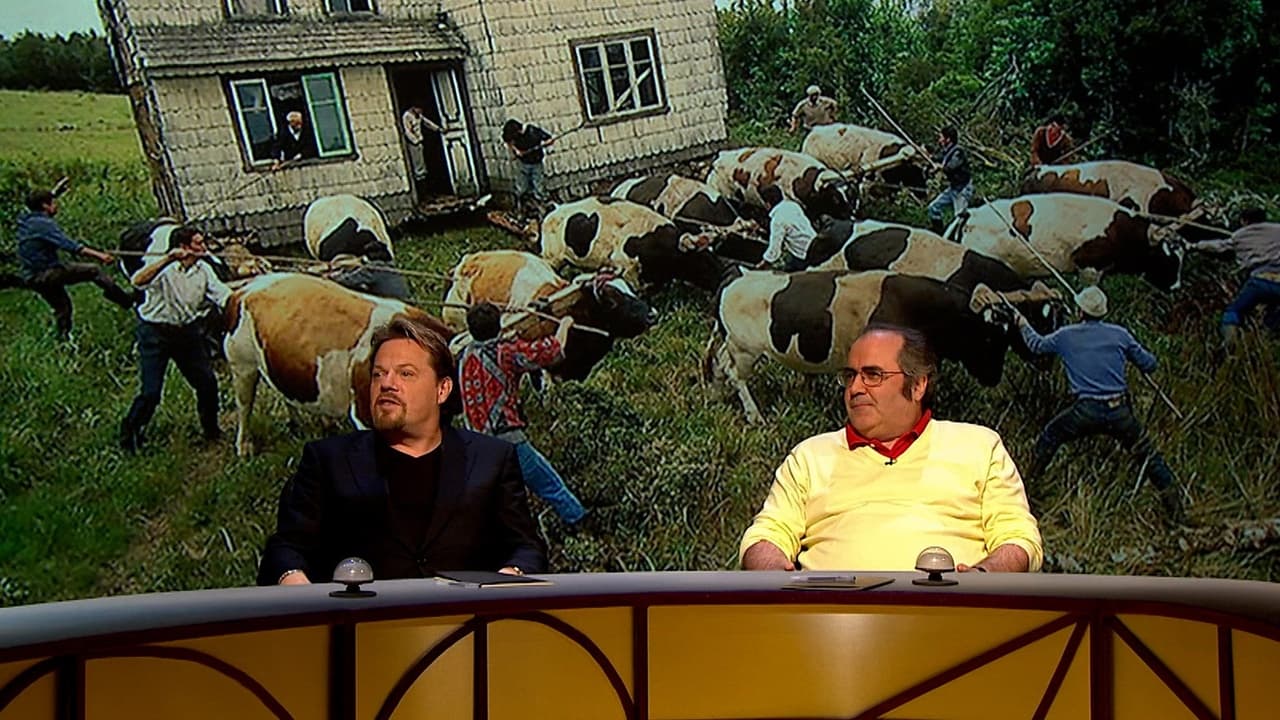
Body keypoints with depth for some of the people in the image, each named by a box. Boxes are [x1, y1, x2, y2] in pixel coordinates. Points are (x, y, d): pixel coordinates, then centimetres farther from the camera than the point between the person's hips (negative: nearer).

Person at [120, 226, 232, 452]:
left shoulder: (204, 270, 2)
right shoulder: (162, 267, -14)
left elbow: (225, 297, -2)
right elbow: (138, 281, -34)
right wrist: (168, 259, -41)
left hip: (187, 332, 5)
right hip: (155, 333, -5)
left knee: (208, 382, 5)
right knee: (151, 392, -8)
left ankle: (211, 431, 26)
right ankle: (129, 435, 14)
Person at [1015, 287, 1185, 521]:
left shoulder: (1065, 336, 5)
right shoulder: (1119, 334, 5)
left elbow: (1037, 345, 24)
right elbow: (1149, 364, 12)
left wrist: (1024, 326, 44)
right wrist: (1126, 352, 33)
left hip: (1085, 412, -1)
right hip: (1119, 411, 1)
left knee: (1049, 438, 23)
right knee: (1146, 454, 14)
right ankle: (1174, 505, 15)